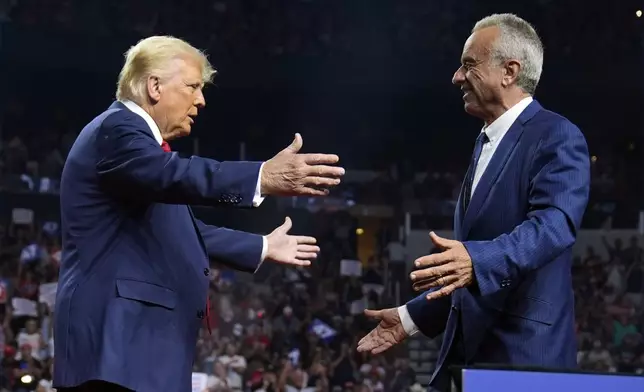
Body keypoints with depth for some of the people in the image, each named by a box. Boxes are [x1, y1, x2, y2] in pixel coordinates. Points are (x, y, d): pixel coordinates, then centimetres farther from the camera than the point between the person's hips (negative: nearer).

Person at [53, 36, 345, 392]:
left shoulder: (132, 135, 25)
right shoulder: (116, 129, -8)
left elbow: (180, 232, 34)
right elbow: (174, 175, -29)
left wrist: (262, 247, 40)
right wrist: (264, 178, -40)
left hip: (133, 341, 11)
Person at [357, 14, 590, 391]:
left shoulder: (557, 137, -9)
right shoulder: (488, 142, 19)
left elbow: (554, 223, -25)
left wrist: (476, 260, -40)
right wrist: (412, 316, 20)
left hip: (525, 352, -9)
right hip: (469, 350, 9)